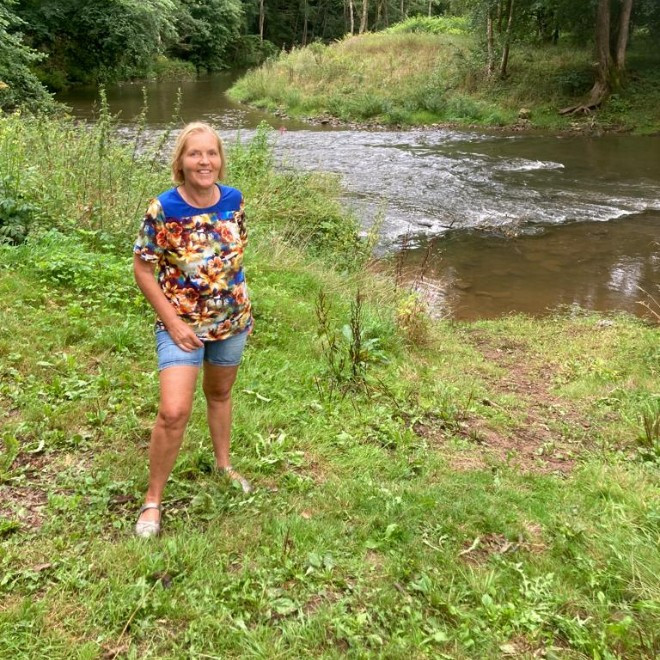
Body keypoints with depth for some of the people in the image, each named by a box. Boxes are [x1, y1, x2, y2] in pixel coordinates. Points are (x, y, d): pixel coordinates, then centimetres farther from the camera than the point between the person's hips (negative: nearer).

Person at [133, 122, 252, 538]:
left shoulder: (234, 200, -6)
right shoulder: (163, 210, -18)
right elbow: (143, 270, -11)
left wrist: (245, 307, 8)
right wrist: (172, 323, -15)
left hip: (233, 318, 4)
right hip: (182, 323, -4)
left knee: (220, 393, 22)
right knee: (174, 411, -12)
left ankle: (224, 465, 44)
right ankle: (153, 500, 6)